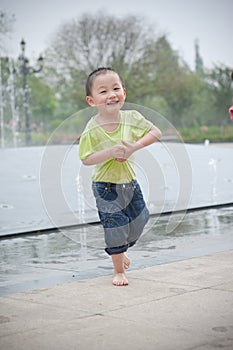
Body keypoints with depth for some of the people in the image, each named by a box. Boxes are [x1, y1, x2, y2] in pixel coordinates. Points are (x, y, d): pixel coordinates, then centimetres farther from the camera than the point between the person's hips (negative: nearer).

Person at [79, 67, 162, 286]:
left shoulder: (131, 118, -9)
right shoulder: (92, 130, -18)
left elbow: (156, 132, -6)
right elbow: (86, 159, -17)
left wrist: (135, 146, -21)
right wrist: (111, 152, -30)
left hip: (129, 182, 5)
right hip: (106, 187, -5)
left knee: (137, 222, 17)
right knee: (115, 227, -2)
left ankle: (120, 252, 47)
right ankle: (119, 270, 18)